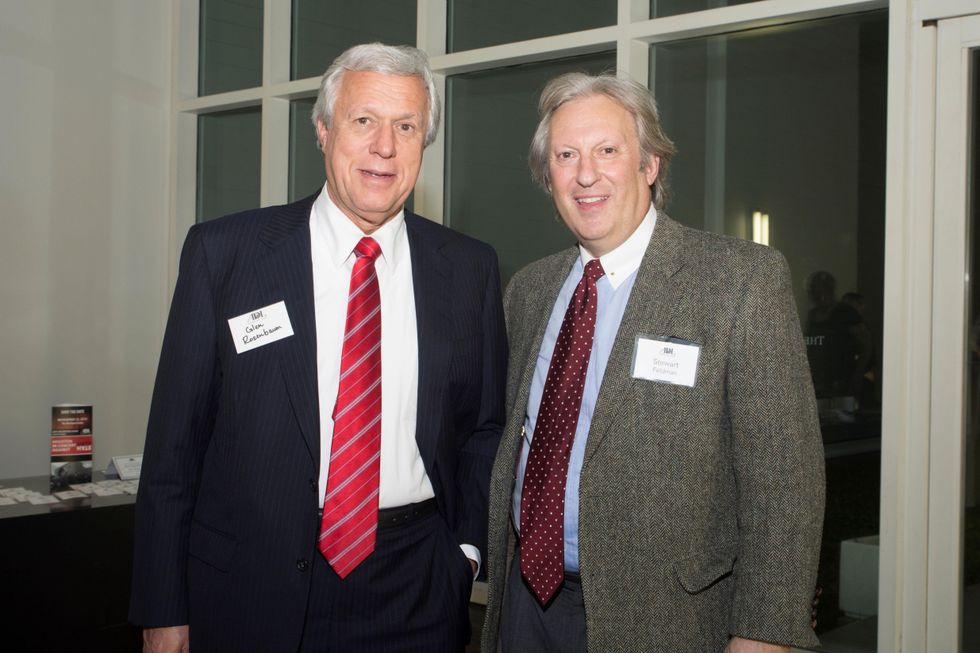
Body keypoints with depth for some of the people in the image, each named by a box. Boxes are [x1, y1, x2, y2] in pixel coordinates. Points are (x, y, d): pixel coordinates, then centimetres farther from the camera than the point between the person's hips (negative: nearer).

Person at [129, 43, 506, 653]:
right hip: (249, 587, -1)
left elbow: (486, 427, 11)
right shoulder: (223, 252, -4)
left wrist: (467, 544, -1)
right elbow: (176, 437, -3)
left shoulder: (471, 269, 1)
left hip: (415, 598, 2)